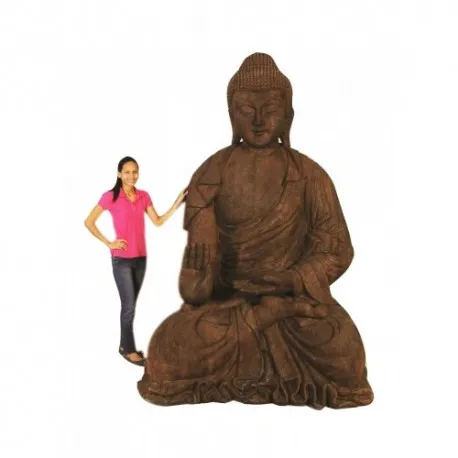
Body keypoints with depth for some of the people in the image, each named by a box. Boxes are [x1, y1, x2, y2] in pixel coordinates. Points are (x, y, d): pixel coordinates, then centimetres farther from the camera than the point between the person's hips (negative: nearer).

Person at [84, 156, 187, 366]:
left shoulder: (144, 196, 6)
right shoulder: (111, 196, -8)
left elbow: (158, 221, 2)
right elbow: (89, 222, -6)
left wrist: (178, 202, -7)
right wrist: (108, 243, -9)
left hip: (140, 258, 5)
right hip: (121, 259, -5)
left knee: (131, 304, 13)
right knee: (129, 305, -2)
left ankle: (125, 344, 26)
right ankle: (129, 349, 13)